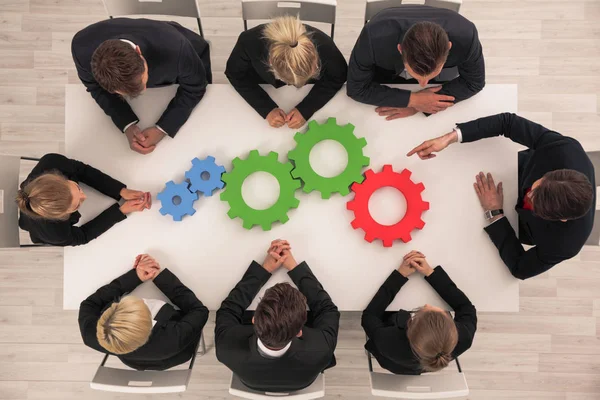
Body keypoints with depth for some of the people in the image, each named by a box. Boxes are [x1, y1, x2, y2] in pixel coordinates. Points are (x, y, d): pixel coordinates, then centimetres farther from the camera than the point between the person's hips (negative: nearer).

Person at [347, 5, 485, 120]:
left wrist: (417, 105, -36)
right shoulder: (373, 39, -48)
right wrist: (413, 99, -40)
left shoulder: (465, 38, -43)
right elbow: (357, 88, -33)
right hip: (386, 69, 0)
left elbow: (473, 82, -25)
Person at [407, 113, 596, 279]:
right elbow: (508, 121, -35)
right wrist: (450, 137, -46)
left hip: (519, 222, -2)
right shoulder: (565, 149, -43)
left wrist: (494, 212, -35)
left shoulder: (564, 243, -45)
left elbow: (520, 268, -28)